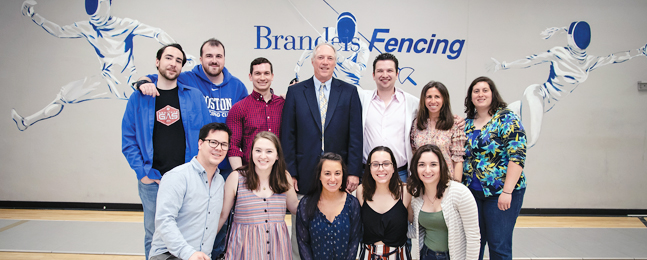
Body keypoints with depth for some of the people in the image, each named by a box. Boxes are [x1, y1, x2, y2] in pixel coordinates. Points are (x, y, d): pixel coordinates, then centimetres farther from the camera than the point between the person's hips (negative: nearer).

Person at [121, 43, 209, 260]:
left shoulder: (193, 96, 3)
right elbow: (128, 140, 4)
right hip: (152, 180, 0)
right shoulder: (139, 98, 3)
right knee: (154, 236, 10)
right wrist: (142, 172, -5)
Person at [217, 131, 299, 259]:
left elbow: (295, 207, 16)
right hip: (245, 247, -2)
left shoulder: (284, 178, 0)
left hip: (277, 246, 3)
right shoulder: (236, 178, -8)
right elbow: (222, 215, -1)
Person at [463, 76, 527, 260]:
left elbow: (517, 156, -15)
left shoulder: (506, 118, -7)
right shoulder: (467, 123, 10)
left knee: (499, 245, 1)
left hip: (501, 192, -5)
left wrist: (507, 191, -19)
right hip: (471, 192, 5)